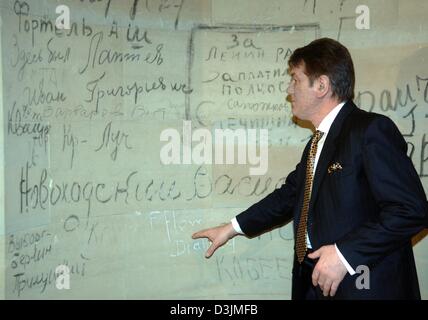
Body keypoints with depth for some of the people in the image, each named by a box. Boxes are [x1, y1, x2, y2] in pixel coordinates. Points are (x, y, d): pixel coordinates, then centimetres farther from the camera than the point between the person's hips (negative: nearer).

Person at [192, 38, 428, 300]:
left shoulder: (371, 130, -14)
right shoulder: (319, 141, 14)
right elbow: (291, 194, 21)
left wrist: (345, 253, -23)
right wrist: (233, 228, 21)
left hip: (365, 286, -7)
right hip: (316, 281, 8)